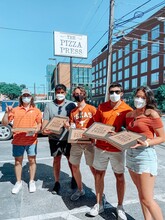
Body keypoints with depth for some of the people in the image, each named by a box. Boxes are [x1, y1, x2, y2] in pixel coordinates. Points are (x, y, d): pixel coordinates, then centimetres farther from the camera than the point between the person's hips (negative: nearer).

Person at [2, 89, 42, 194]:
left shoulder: (36, 110, 5)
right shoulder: (15, 110, 6)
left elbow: (40, 124, 4)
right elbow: (5, 123, 4)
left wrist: (36, 130, -15)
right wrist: (7, 113, -10)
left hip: (32, 140, -1)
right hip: (17, 141, 1)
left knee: (32, 160, 8)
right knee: (18, 161, 11)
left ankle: (32, 181, 25)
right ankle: (18, 182, 28)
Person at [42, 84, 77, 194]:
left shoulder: (71, 104, -1)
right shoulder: (49, 105, 4)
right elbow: (46, 120, 0)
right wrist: (44, 130, -18)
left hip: (68, 137, -1)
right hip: (54, 137, 1)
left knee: (70, 158, 12)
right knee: (56, 159, 12)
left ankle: (74, 178, 36)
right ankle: (57, 182, 28)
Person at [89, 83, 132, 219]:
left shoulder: (127, 109, -6)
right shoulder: (102, 107, 1)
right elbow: (95, 124, 10)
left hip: (117, 148, -2)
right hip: (101, 147, 3)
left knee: (120, 176, 10)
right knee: (99, 174, 11)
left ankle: (120, 207, 30)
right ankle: (99, 204, 30)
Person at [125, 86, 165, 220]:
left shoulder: (152, 114, -10)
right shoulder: (129, 114, 8)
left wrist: (146, 143, -24)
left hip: (145, 155, -6)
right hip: (130, 154, 7)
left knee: (147, 199, -1)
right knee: (141, 193, 18)